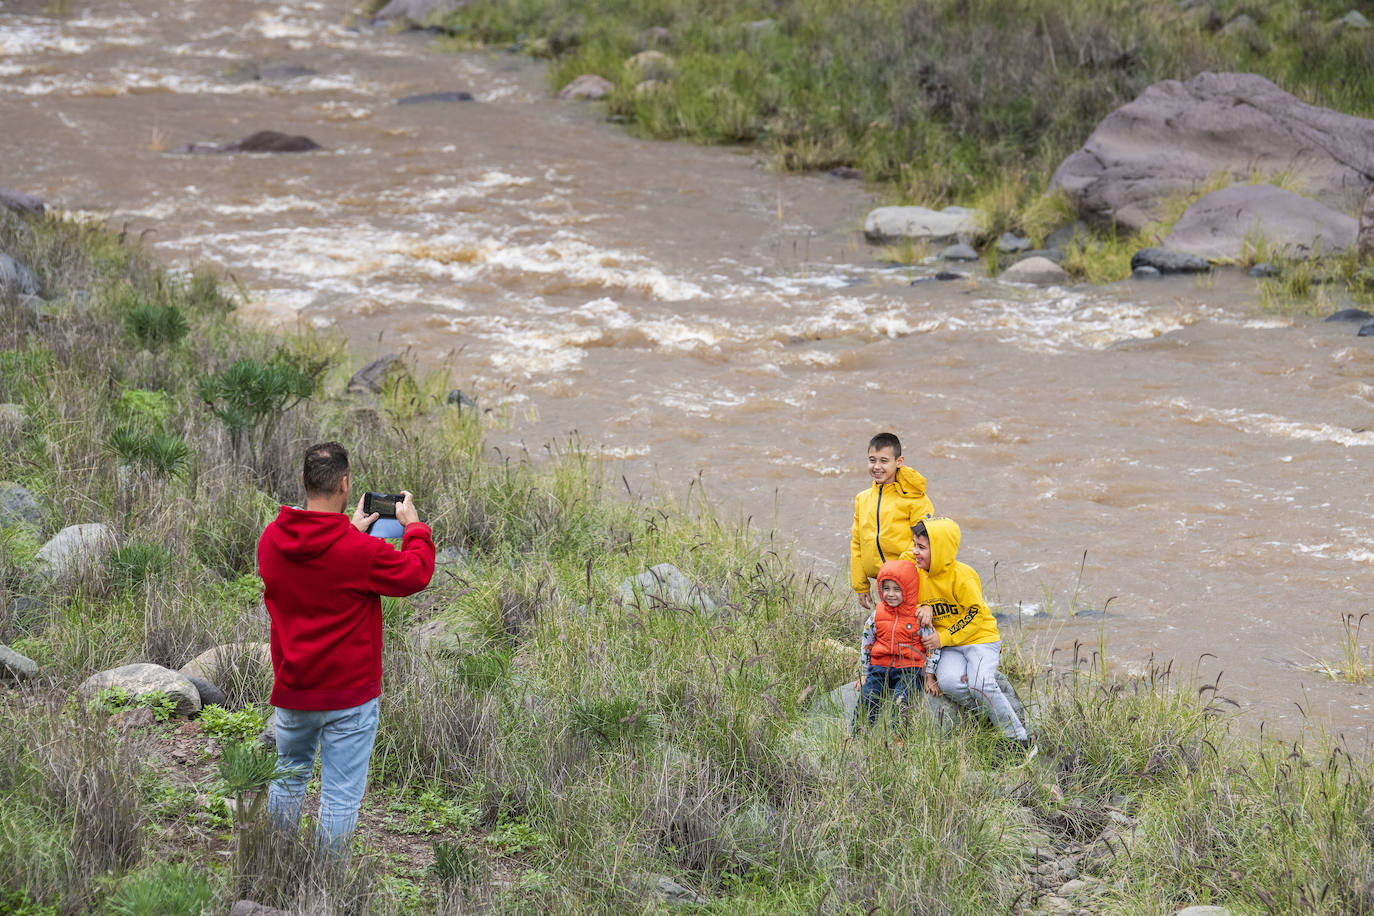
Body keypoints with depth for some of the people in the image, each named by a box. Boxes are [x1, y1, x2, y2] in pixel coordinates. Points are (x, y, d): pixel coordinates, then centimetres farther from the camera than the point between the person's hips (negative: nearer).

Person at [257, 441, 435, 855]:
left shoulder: (271, 539, -5)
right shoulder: (360, 550, -21)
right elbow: (417, 573, -6)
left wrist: (349, 531, 18)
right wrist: (414, 525, 9)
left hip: (291, 693, 5)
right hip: (350, 696, -5)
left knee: (288, 780, 22)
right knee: (341, 794, 4)